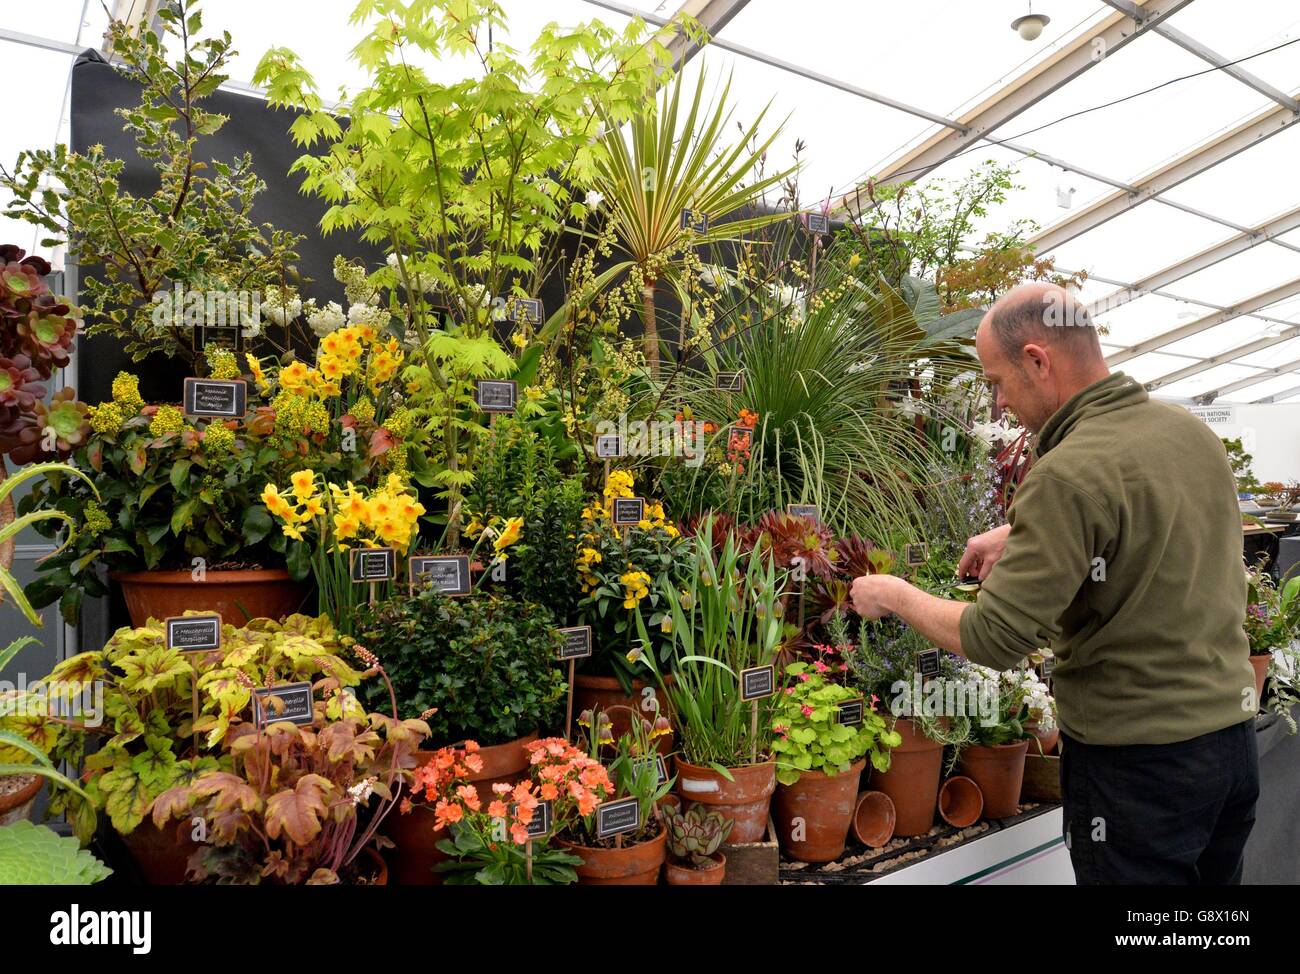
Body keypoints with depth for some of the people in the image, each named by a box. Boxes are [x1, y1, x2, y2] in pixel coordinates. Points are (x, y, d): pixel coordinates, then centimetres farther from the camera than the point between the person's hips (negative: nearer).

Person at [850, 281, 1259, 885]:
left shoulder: (1068, 475, -25)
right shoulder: (1193, 431, 1)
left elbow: (995, 641, -23)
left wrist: (891, 595, -9)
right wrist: (1023, 532, 14)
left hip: (1136, 756, -8)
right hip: (1233, 732, 8)